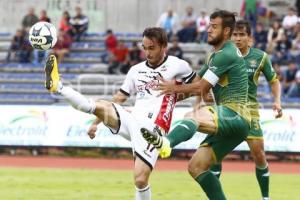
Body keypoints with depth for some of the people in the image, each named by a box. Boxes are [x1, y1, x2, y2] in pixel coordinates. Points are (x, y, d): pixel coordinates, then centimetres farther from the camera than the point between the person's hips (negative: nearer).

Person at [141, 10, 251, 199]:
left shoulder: (226, 54, -8)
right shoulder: (216, 56, 24)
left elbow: (201, 88, -10)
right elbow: (196, 83, 28)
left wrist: (175, 88, 4)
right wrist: (170, 96, 17)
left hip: (234, 115, -10)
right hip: (227, 122, 10)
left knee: (193, 116, -36)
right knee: (196, 166, 5)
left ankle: (165, 142, -68)